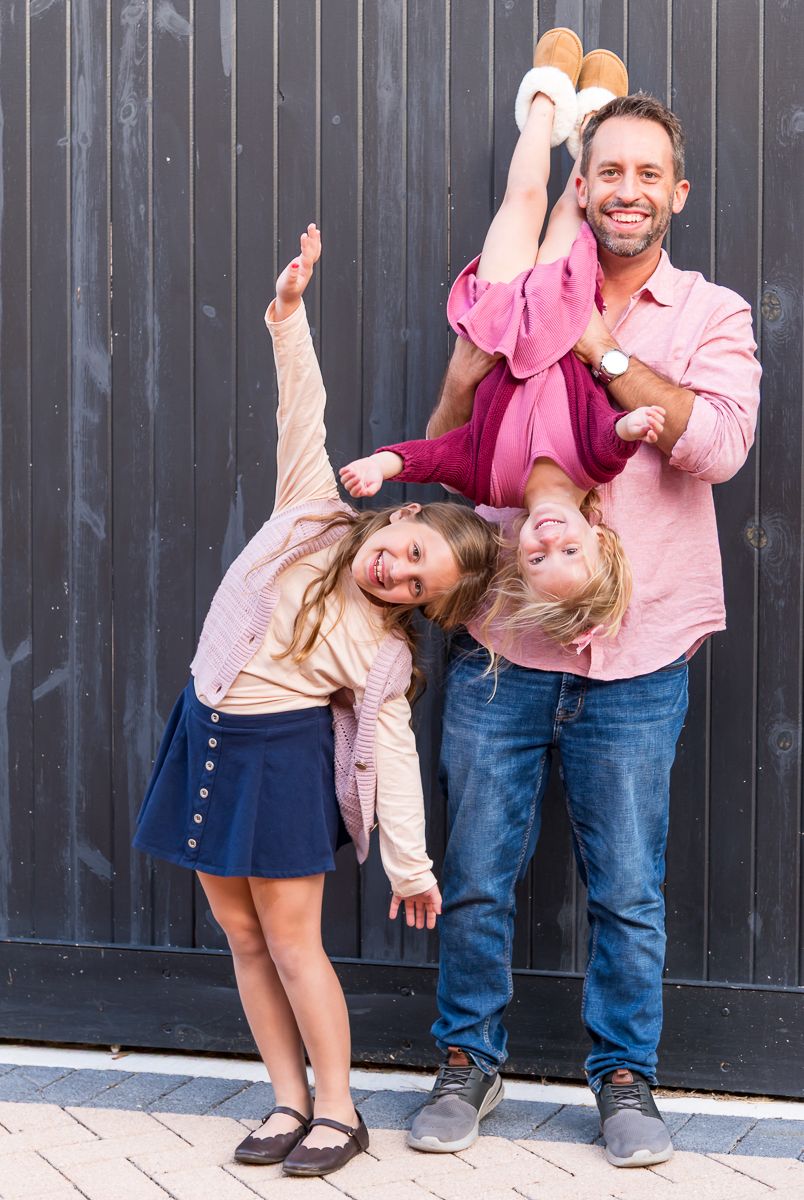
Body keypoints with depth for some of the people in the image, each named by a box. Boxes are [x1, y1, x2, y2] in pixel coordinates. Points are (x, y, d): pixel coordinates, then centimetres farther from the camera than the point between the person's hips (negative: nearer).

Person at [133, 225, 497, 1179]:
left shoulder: (383, 648, -9)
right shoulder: (314, 513, -3)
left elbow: (391, 752, -7)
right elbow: (302, 412, -5)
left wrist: (409, 864, -8)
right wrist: (291, 314, -14)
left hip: (282, 756, -4)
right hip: (208, 740, 4)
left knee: (291, 938, -3)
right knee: (241, 933, 8)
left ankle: (336, 1112, 10)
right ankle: (289, 1101, 19)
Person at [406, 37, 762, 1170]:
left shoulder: (711, 315, 5)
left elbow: (718, 442, -14)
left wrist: (606, 351, -13)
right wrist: (470, 363, -7)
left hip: (634, 660, -1)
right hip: (500, 647, 1)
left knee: (628, 893, 7)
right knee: (477, 874, 7)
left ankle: (625, 1074, 25)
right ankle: (470, 1059, 27)